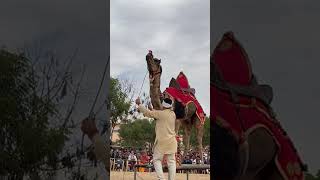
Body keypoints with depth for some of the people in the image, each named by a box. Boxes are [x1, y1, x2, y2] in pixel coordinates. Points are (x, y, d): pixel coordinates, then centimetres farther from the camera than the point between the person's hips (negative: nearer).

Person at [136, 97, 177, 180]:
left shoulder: (160, 113, -12)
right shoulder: (173, 114, 5)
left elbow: (148, 113, -7)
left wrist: (139, 104, 4)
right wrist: (154, 110, 20)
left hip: (161, 141, -5)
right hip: (171, 141, 5)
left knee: (157, 159, 5)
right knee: (171, 161, 6)